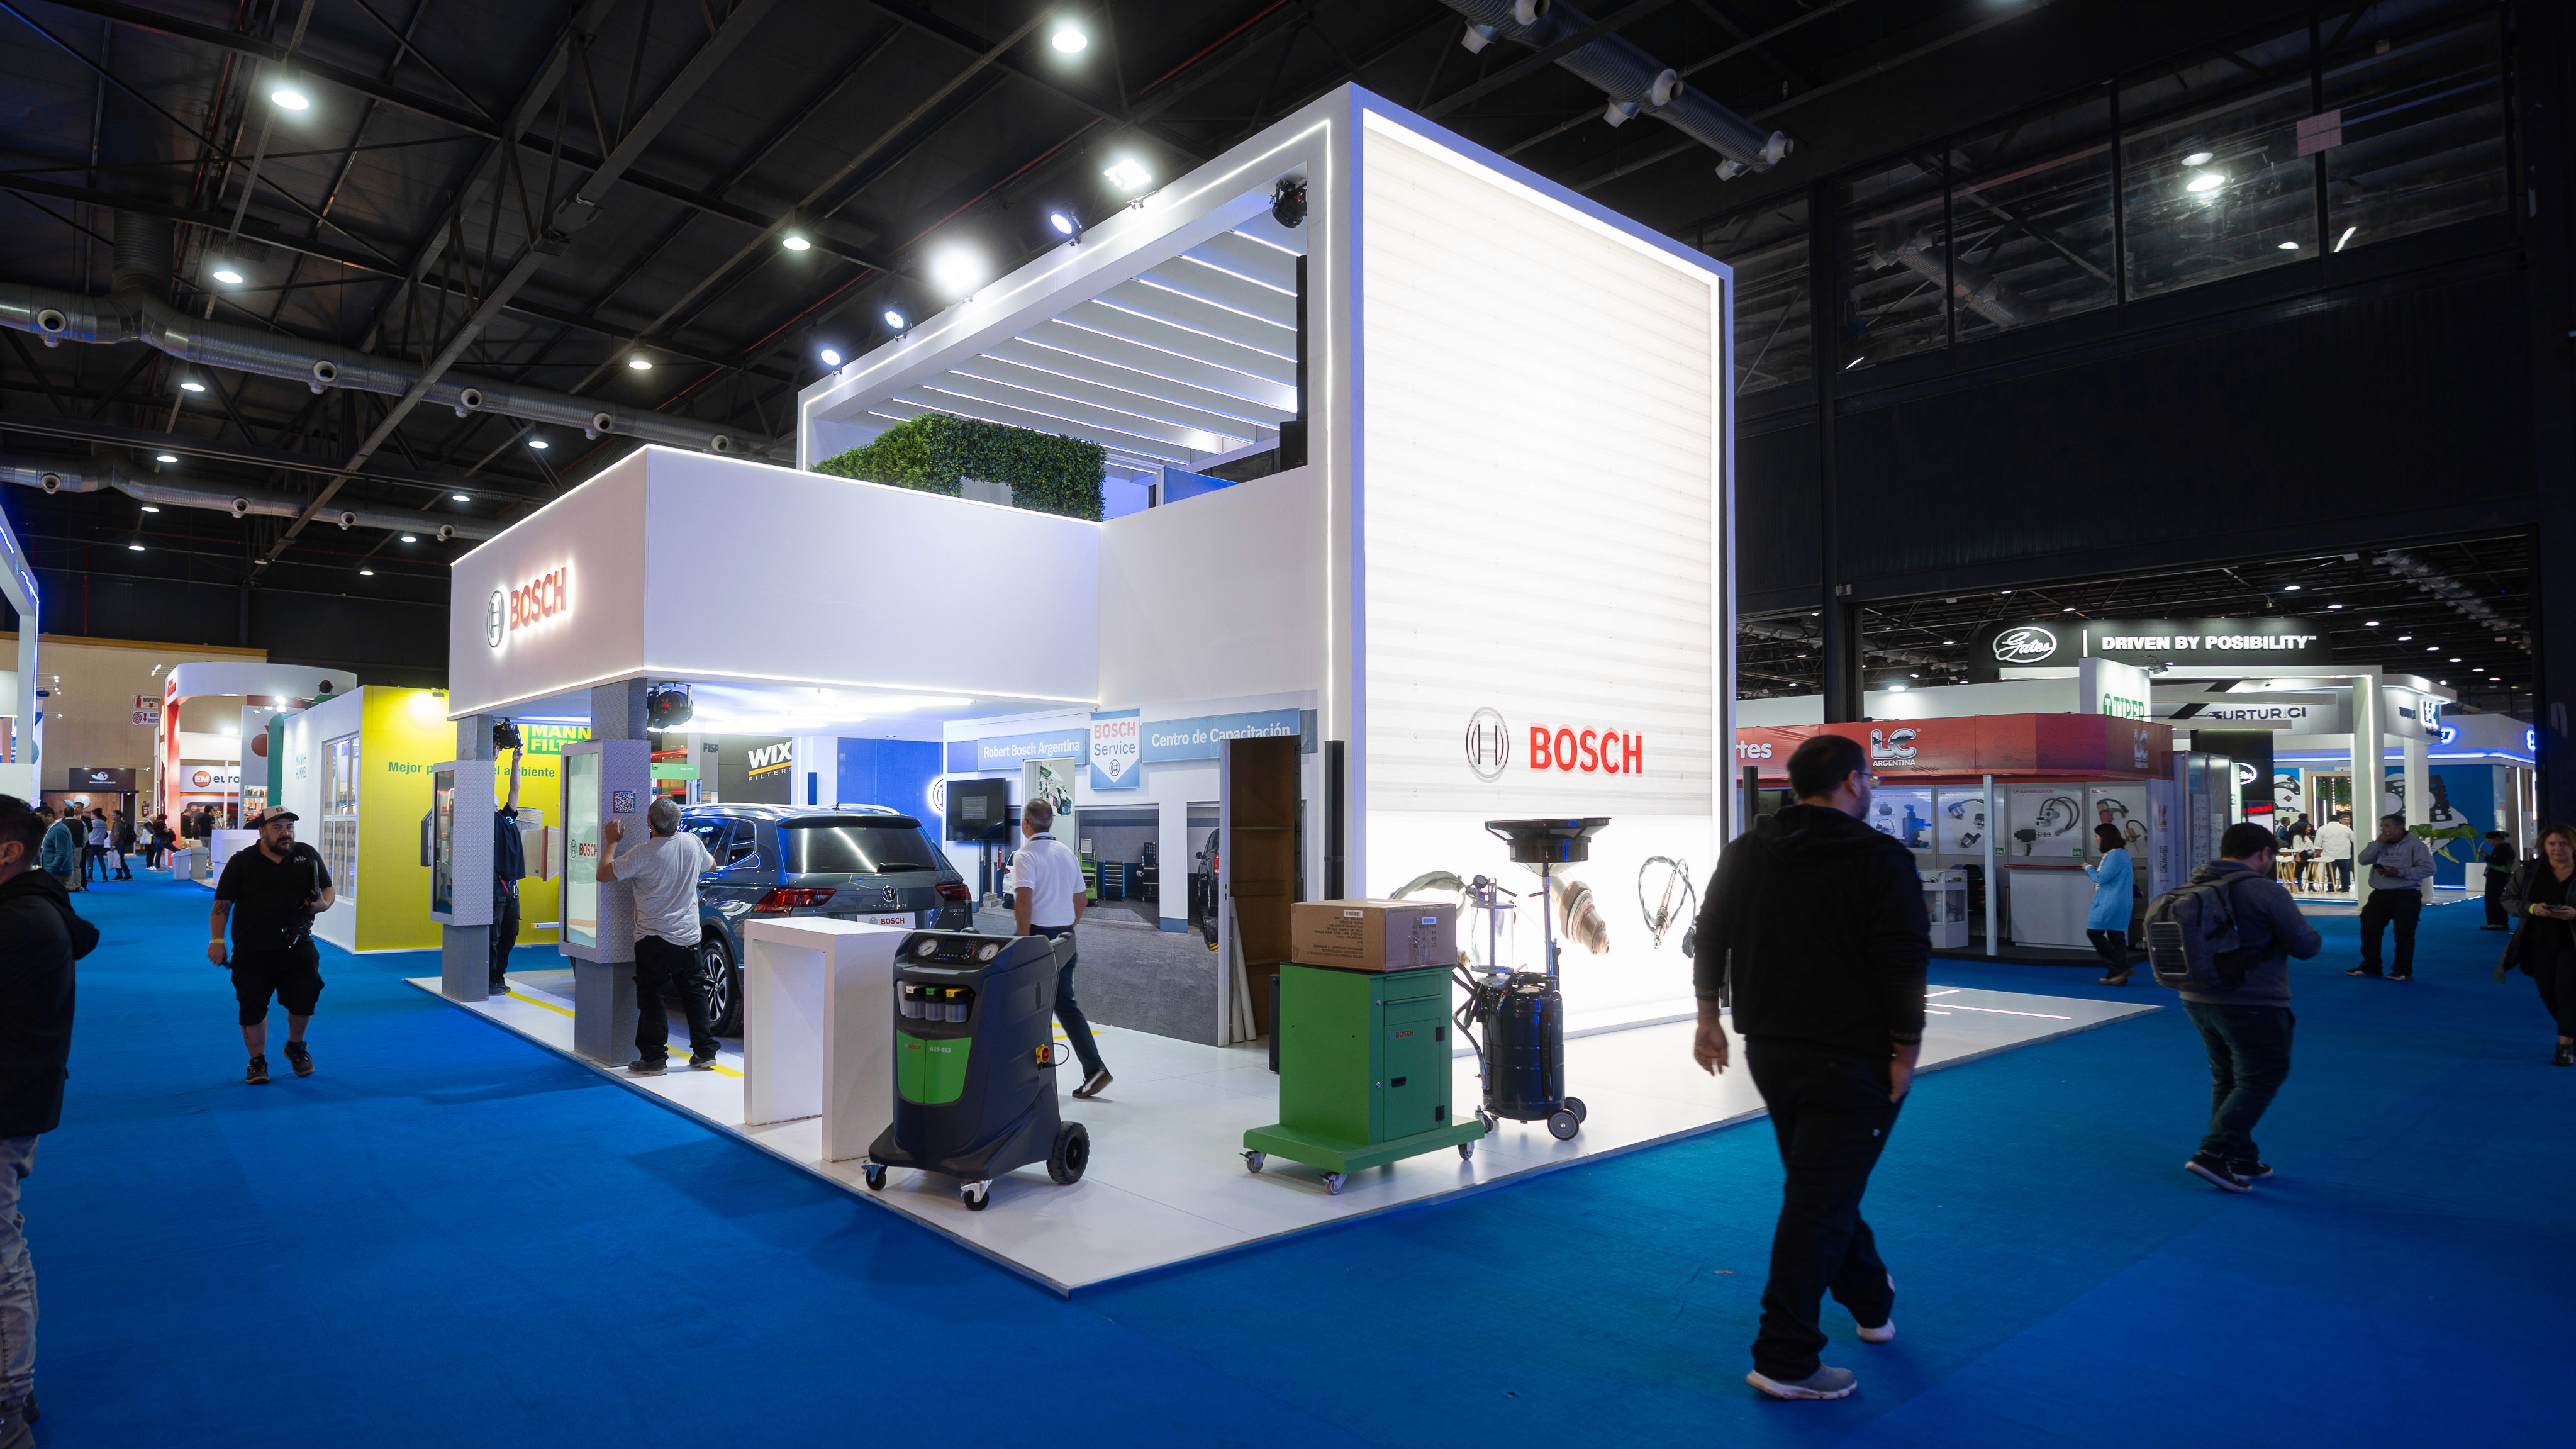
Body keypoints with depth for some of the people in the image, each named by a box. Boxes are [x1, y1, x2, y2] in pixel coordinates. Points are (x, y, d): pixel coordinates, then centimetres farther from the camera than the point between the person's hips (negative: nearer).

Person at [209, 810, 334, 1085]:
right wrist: (217, 940, -10)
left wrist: (323, 904, -12)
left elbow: (329, 889, 11)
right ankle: (257, 1062, 20)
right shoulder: (242, 862, -1)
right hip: (252, 952, -1)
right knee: (252, 1007, 3)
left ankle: (296, 1047, 25)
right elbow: (222, 903, -1)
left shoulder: (307, 856, 5)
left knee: (304, 1000, -3)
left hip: (298, 948, 1)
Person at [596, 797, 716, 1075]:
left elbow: (604, 873, -8)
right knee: (694, 994, 13)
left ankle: (654, 1059, 5)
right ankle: (704, 1054, 18)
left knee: (652, 999, 4)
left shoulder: (643, 853, -16)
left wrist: (611, 842, 5)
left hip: (653, 940, -5)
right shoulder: (693, 843, -1)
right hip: (688, 937, 5)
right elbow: (711, 866, 21)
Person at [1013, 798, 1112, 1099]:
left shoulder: (1026, 856, -11)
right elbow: (1081, 899, 19)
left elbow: (1023, 899, -23)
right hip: (1064, 937, 7)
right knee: (1066, 1004, 10)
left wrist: (1024, 939, -17)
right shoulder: (1068, 854, 12)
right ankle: (1094, 1068, -2)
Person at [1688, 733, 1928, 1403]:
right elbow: (1904, 963, -16)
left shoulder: (1744, 853, 7)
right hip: (1850, 1059, -6)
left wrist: (1709, 1016, 15)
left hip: (1769, 1051, 7)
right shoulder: (1880, 859, -11)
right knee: (1819, 1201, -3)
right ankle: (1785, 1360, 1)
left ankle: (1872, 1302, 42)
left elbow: (1709, 936, 9)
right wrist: (1905, 1051, -9)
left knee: (1822, 1184, 23)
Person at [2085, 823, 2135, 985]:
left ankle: (2120, 967, -7)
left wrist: (2089, 869, -1)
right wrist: (2095, 870, 8)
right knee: (2116, 936, 9)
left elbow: (2102, 878, -18)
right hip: (2117, 903, 10)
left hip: (2111, 904, -10)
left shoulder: (2115, 855, -17)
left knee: (2094, 932, -6)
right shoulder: (2122, 853, 16)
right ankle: (2120, 976, 10)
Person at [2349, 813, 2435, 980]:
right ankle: (2370, 966, 15)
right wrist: (2377, 842, -6)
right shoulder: (2381, 844, 12)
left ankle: (2403, 970, 3)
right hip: (2380, 894, 6)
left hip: (2406, 894, -6)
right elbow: (2363, 860, 0)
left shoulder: (2415, 845, -5)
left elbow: (2428, 869, -13)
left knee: (2403, 933, -5)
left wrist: (2400, 873, -19)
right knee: (2369, 929, 5)